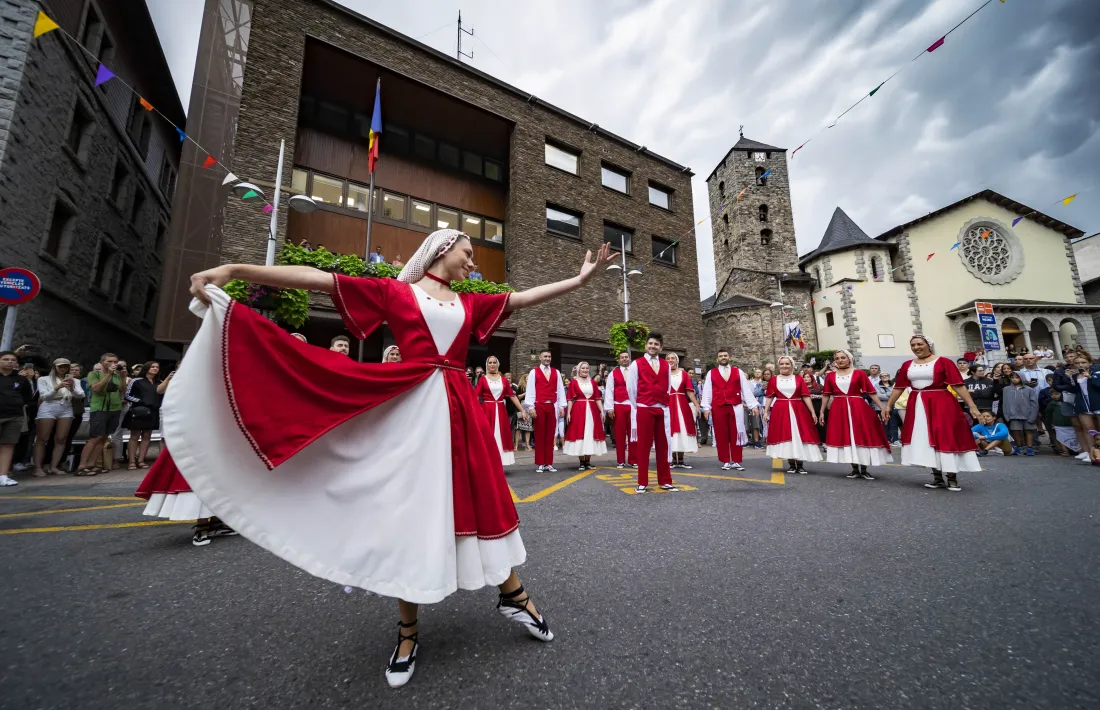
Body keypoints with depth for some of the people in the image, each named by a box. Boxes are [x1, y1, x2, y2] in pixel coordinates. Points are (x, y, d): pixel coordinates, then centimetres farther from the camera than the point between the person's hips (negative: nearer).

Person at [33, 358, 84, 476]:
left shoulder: (74, 381, 12)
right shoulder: (44, 379, 8)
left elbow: (81, 395, 0)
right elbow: (44, 396, -4)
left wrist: (72, 389, -20)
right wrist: (57, 387, -21)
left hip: (66, 410, 2)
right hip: (48, 409, -2)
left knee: (61, 439, -1)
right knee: (42, 439, -2)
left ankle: (53, 466, 3)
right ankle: (38, 467, 0)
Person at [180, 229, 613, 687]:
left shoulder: (471, 303, 17)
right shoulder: (393, 291, 5)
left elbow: (525, 298, 16)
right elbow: (319, 279, -1)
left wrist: (580, 279, 14)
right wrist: (235, 269, -7)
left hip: (460, 411, 4)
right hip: (413, 410, -4)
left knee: (482, 498, 9)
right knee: (412, 508, 3)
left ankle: (512, 596, 28)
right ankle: (408, 631, 24)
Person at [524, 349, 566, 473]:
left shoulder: (556, 373, 11)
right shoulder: (533, 372, 3)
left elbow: (560, 390, 8)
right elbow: (530, 390, -2)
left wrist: (562, 406, 1)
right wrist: (530, 407, -10)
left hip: (552, 406, 3)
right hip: (539, 406, -2)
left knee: (550, 435, 7)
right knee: (539, 435, 4)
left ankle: (549, 463, 15)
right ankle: (540, 464, 11)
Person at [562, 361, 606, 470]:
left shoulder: (593, 382, 11)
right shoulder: (574, 382, 1)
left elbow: (598, 398, 9)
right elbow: (570, 399, -2)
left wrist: (602, 411, 1)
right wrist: (568, 413, -9)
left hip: (592, 411, 3)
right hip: (578, 411, -3)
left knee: (590, 434, 5)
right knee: (579, 434, -1)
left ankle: (588, 461, 14)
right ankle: (581, 462, 7)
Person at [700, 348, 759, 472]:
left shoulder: (738, 372, 9)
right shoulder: (711, 373, 7)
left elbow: (746, 389, 6)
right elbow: (707, 391, 3)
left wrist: (753, 405, -1)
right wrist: (706, 407, -5)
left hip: (736, 407, 1)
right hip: (718, 407, 0)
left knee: (736, 435, 5)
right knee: (721, 435, 3)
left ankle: (736, 461, 14)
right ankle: (726, 462, 13)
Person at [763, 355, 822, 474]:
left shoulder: (799, 378, 4)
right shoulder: (773, 380, 3)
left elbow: (806, 396, 2)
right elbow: (769, 397, 4)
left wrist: (813, 412, -2)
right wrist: (766, 411, -2)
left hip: (798, 411, 0)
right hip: (780, 411, 0)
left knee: (799, 436, 2)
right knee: (785, 436, 2)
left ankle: (800, 464, 13)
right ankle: (791, 464, 12)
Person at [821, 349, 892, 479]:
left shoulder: (860, 373, 0)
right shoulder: (830, 376, 5)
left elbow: (871, 392, -2)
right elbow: (826, 395, 8)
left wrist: (882, 409, -6)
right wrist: (822, 412, 7)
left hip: (859, 408, -1)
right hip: (838, 410, 1)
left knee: (863, 436, 3)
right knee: (845, 438, 4)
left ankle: (864, 470, 16)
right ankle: (855, 469, 17)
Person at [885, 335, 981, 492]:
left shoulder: (943, 362, -4)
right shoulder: (907, 365, 7)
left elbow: (958, 385, -8)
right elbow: (898, 387, 11)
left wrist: (972, 406, -12)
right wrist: (888, 405, 10)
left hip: (941, 404, -4)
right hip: (917, 406, 4)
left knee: (945, 438, -1)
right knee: (924, 439, 7)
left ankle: (952, 478, 13)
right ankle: (937, 477, 19)